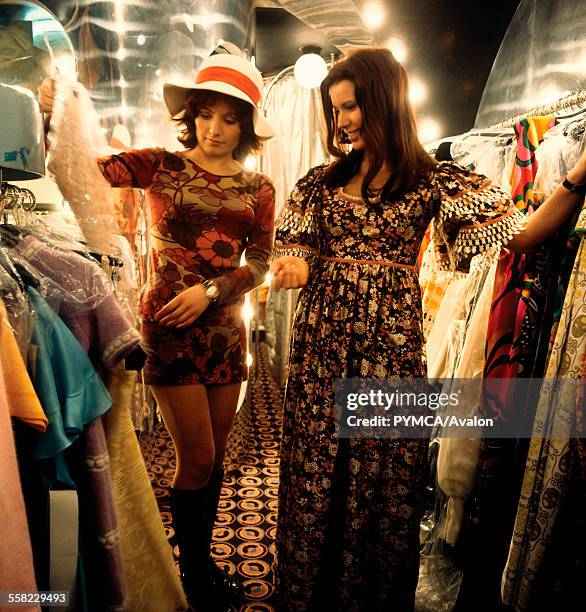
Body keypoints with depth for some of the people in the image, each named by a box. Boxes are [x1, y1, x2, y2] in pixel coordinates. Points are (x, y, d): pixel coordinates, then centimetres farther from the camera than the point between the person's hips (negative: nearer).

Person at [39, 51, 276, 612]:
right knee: (197, 458, 2)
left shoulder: (257, 188, 7)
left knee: (213, 456, 14)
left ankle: (203, 561, 37)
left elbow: (259, 264, 4)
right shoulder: (160, 166, -1)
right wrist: (56, 115, -28)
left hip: (225, 328, 4)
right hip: (169, 326, -4)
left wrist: (211, 290, -10)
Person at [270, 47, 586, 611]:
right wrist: (291, 269, -13)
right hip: (320, 343, 2)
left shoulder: (433, 180, 0)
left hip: (390, 347, -2)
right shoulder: (322, 180, 8)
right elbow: (296, 256, 10)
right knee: (313, 476, 11)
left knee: (384, 479, 11)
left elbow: (523, 234, -3)